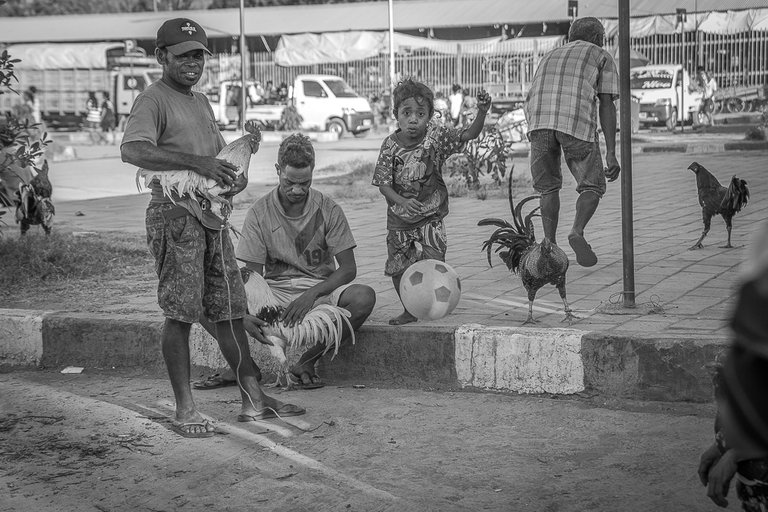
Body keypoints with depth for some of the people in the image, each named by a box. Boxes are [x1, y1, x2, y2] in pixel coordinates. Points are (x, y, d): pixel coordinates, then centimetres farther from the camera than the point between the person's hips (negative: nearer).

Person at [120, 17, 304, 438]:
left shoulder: (201, 102, 21)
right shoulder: (153, 100, -6)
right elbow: (133, 151, -23)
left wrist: (234, 177, 3)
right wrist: (196, 162, -26)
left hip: (213, 215, 8)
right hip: (175, 215, -8)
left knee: (230, 309, 9)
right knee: (180, 313, -5)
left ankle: (253, 399, 15)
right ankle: (185, 410, 1)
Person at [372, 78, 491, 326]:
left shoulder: (436, 135, -12)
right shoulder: (391, 145, -13)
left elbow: (469, 134, -20)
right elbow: (383, 184, -12)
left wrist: (481, 114, -39)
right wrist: (402, 201, -29)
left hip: (431, 215, -2)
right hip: (399, 218, 2)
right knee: (398, 269, 9)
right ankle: (409, 311, 30)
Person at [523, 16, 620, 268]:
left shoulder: (549, 57, 36)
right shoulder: (602, 57, 24)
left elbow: (529, 102, 27)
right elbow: (606, 105, 11)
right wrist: (611, 153, 5)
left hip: (539, 123, 3)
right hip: (577, 123, -3)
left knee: (549, 187, 19)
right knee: (592, 186, 10)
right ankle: (577, 231, -15)